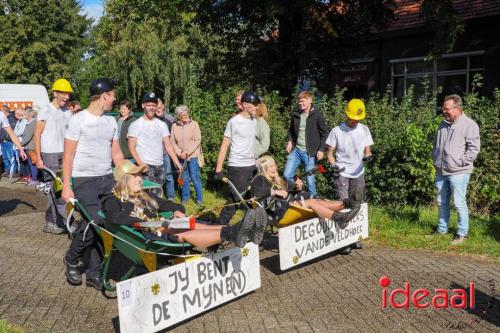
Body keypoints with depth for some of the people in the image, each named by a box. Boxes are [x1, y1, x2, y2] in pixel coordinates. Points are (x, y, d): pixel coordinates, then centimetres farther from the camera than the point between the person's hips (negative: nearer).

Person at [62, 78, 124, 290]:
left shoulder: (111, 121, 12)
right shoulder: (78, 120, -5)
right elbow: (68, 155, -6)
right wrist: (66, 186, -11)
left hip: (108, 179, 6)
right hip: (85, 180, -5)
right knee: (93, 223, -13)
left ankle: (94, 273, 13)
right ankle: (72, 260, 16)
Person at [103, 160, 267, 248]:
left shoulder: (147, 196, 28)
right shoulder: (113, 200, 8)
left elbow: (172, 205, 29)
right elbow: (116, 218, -15)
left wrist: (178, 212, 3)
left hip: (161, 230, 7)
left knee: (195, 226, -23)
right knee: (183, 234, -32)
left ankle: (233, 231, -47)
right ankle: (231, 235, -55)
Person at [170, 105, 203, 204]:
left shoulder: (194, 124, -6)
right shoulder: (174, 126, 1)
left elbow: (198, 140, -9)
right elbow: (172, 141, 2)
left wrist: (187, 152, -15)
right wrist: (179, 152, -11)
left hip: (193, 156, -3)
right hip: (181, 157, 3)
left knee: (195, 177, -2)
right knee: (184, 178, 13)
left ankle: (199, 198, 10)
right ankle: (185, 197, 27)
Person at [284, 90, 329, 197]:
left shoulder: (317, 115, -7)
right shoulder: (296, 115, 7)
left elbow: (325, 133, -4)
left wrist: (321, 149, -10)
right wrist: (290, 141, 7)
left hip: (309, 153, -5)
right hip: (296, 150, 5)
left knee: (310, 180, 0)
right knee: (286, 175, 4)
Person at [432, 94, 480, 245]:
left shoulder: (469, 125, -8)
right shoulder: (443, 124, 13)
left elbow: (474, 147, -13)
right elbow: (436, 145, 23)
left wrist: (461, 162, -15)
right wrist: (435, 160, 13)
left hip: (458, 172, -7)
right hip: (441, 171, 7)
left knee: (459, 203, -3)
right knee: (442, 202, 15)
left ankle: (462, 233, 10)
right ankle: (442, 229, 28)